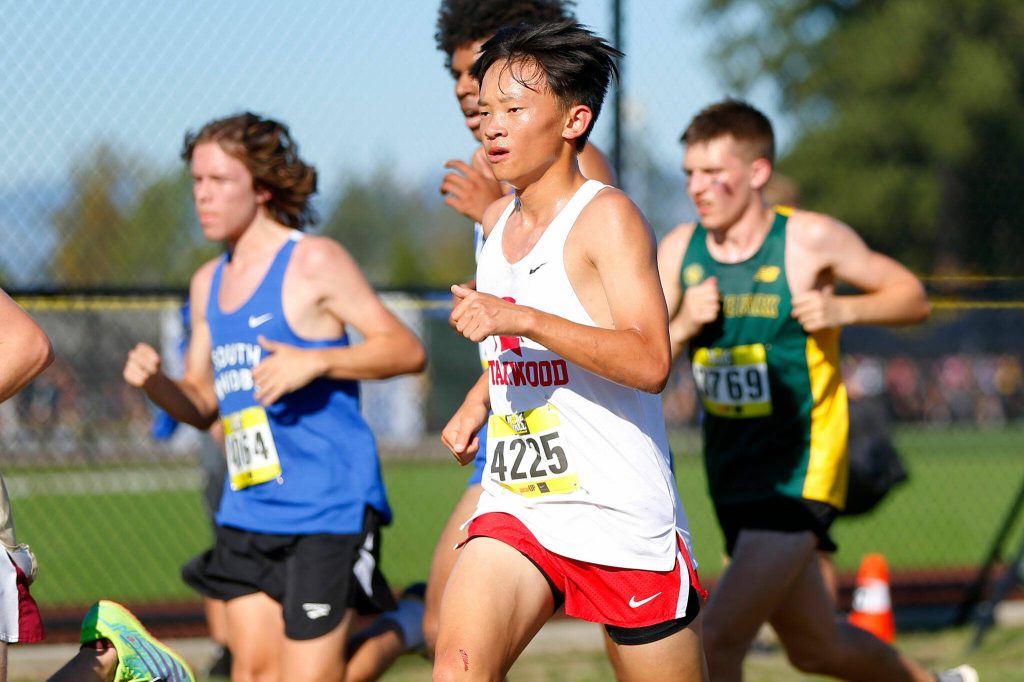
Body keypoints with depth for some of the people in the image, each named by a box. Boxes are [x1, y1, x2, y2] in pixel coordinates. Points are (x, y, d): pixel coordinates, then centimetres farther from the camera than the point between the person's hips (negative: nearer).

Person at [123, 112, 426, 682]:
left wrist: (316, 361, -22)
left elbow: (407, 350, -9)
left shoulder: (314, 262, -6)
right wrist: (154, 383, 0)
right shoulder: (209, 283, 15)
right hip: (248, 506, 7)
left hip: (328, 504, -7)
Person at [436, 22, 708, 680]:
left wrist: (520, 317, -31)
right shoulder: (499, 220, 12)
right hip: (515, 510, 6)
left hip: (622, 519, -6)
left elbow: (649, 363, -25)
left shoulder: (607, 215, -11)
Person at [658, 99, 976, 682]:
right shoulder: (681, 251, 2)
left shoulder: (810, 240, -10)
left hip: (798, 474, -6)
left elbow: (913, 298, 0)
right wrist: (682, 327, -15)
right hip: (732, 475, 6)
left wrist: (842, 310, -18)